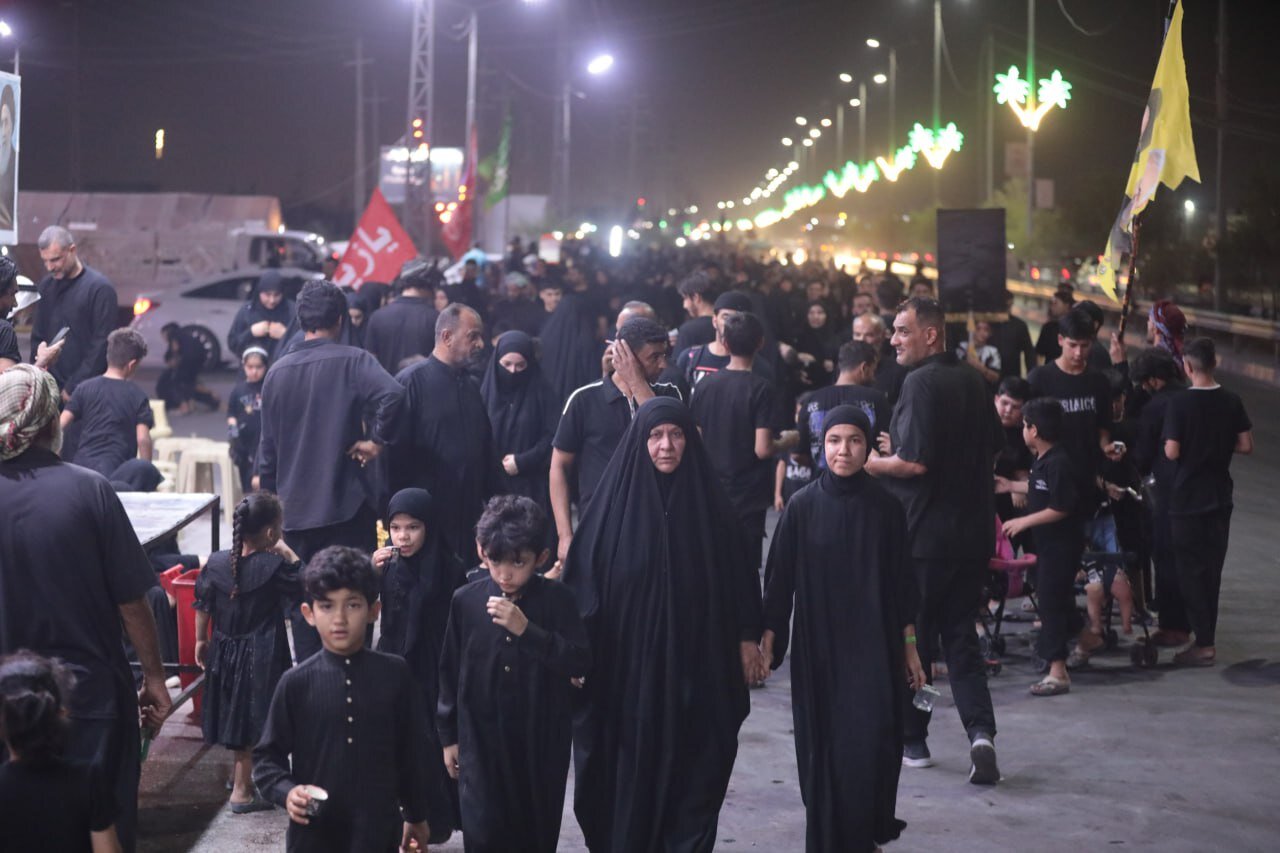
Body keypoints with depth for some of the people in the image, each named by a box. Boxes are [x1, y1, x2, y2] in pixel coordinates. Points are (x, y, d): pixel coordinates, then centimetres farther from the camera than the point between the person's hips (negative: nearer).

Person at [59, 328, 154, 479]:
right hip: (115, 470, -3)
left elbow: (60, 426, 0)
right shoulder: (138, 396, -1)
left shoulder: (84, 388, 5)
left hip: (82, 465, 3)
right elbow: (143, 439, -9)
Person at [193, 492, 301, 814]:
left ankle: (240, 773, 37)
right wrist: (287, 553, 1)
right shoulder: (273, 567, -19)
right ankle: (242, 791, 6)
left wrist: (201, 641, 17)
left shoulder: (215, 564, -5)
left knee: (236, 713, 21)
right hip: (262, 655, -5)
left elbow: (203, 607, 4)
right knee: (254, 719, 3)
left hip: (224, 650, 5)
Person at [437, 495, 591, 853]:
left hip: (541, 741, 0)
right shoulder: (466, 601, -3)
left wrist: (526, 630, -23)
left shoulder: (556, 600, -6)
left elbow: (581, 662, -14)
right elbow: (451, 671, 5)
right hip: (482, 739, 0)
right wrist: (449, 736, 9)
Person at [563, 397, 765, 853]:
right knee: (632, 763, 7)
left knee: (694, 764, 3)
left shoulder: (709, 501, 0)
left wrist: (747, 638, 2)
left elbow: (738, 572, 5)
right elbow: (584, 580, -4)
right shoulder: (616, 498, -4)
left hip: (697, 658, 1)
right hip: (628, 658, -1)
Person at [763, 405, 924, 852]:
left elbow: (901, 581, 5)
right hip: (817, 646, 0)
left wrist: (909, 647, 5)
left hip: (874, 647, 0)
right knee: (822, 747, 4)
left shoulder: (886, 507, 0)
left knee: (872, 745, -3)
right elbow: (779, 579, -1)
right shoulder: (802, 506, -3)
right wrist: (768, 640, -6)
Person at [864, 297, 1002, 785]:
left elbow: (915, 463, -22)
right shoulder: (974, 381, 9)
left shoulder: (922, 383, -16)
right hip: (974, 531, 7)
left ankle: (912, 740, 16)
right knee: (960, 634, 12)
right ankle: (980, 730, -5)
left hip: (924, 534, -7)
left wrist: (871, 463, -4)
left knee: (911, 635, 7)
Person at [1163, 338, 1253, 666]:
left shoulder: (1180, 403, -15)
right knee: (1212, 568, 14)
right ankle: (1206, 638, 20)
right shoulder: (1231, 402, -1)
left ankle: (1204, 643, -1)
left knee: (1191, 570, 1)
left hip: (1187, 500, -5)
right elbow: (1245, 445, 2)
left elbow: (1171, 452, -18)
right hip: (1220, 497, 5)